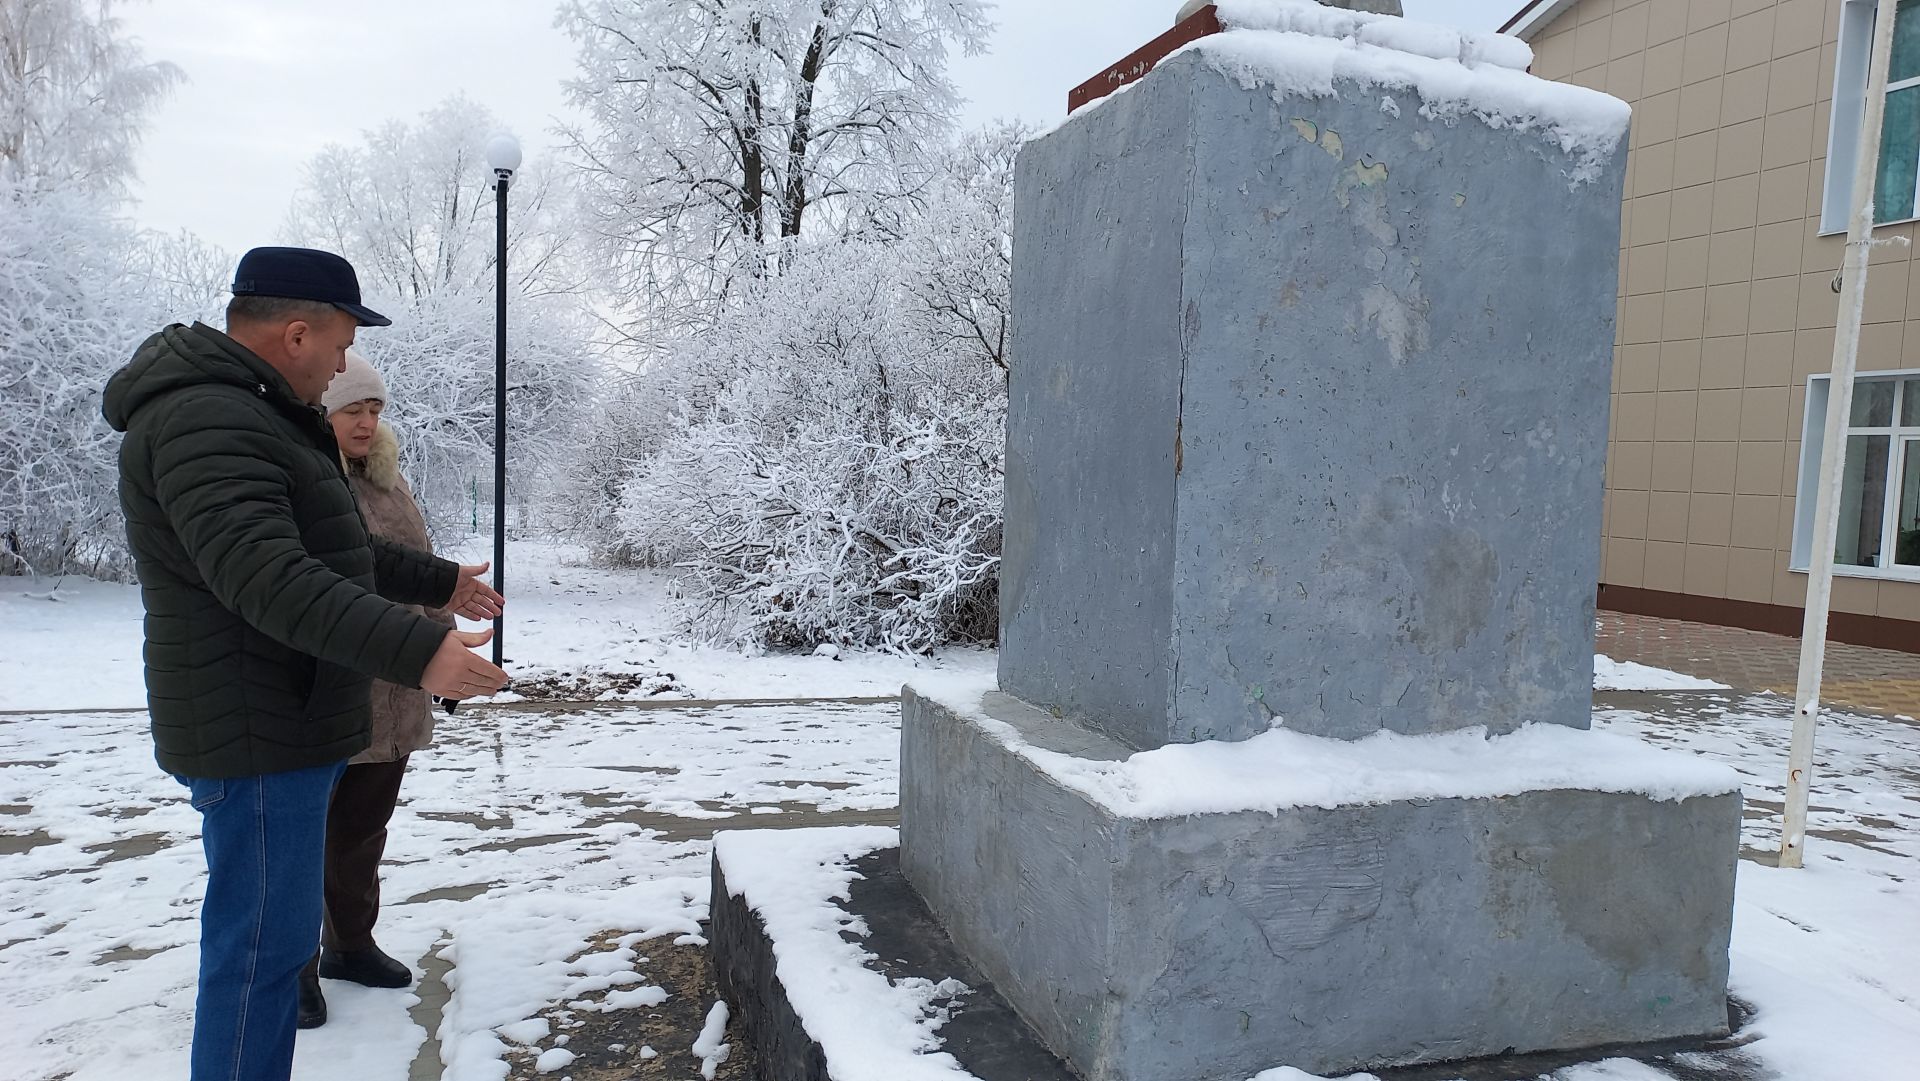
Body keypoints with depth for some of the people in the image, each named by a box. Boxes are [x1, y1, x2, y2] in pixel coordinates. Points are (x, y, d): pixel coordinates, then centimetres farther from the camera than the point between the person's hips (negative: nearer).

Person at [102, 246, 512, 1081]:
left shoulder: (248, 413, 16)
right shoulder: (203, 420, -20)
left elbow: (330, 552, 26)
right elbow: (267, 575, -33)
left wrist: (441, 582, 31)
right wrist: (416, 650, -39)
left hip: (294, 725, 11)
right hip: (256, 735, -11)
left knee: (273, 932, 20)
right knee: (263, 942, -2)